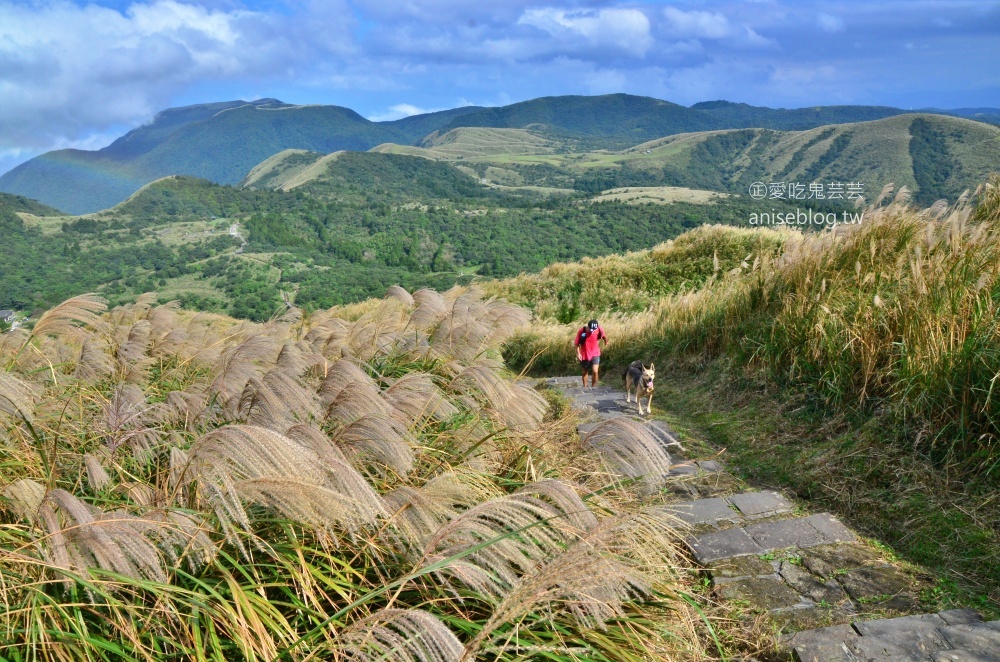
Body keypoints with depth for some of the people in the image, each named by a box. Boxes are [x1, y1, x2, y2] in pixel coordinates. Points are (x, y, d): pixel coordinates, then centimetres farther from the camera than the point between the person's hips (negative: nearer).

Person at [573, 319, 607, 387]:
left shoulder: (599, 330, -15)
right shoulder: (581, 331, -19)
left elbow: (604, 336, 9)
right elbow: (577, 343, -7)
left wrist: (606, 341, 27)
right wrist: (578, 353, -15)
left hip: (595, 354, 0)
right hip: (584, 355, 0)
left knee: (595, 371, -15)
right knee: (585, 372, 15)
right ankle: (585, 387, 32)